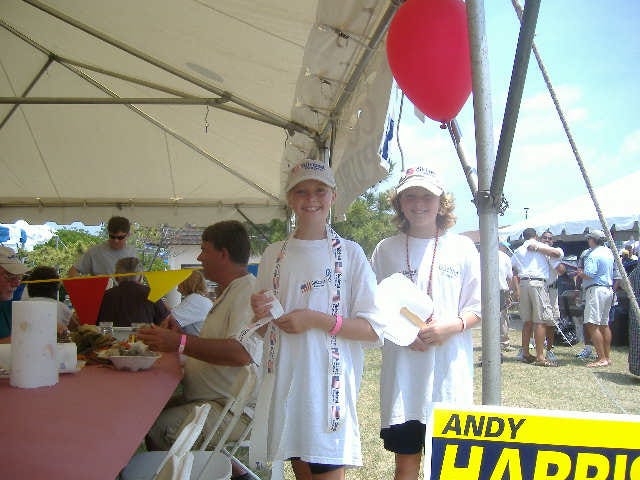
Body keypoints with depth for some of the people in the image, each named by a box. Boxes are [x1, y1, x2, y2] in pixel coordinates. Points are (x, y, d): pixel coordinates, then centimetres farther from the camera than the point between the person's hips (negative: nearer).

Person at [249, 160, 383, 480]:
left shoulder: (350, 253, -3)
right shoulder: (274, 255, 8)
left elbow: (373, 330, -6)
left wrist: (316, 319, -16)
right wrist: (258, 315, -6)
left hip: (329, 380, -3)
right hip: (284, 380, 4)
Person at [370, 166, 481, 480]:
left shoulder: (462, 247, 4)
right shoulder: (386, 250, 5)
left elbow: (477, 307, 5)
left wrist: (451, 327, -14)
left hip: (449, 370, 0)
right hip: (402, 370, 1)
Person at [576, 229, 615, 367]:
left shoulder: (593, 255, -14)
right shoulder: (608, 252, 15)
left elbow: (589, 274, -23)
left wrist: (580, 273, -2)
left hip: (596, 290, -10)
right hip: (608, 289, 10)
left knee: (592, 325, -11)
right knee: (604, 324, 15)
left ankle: (602, 358, -15)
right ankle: (607, 356, 19)